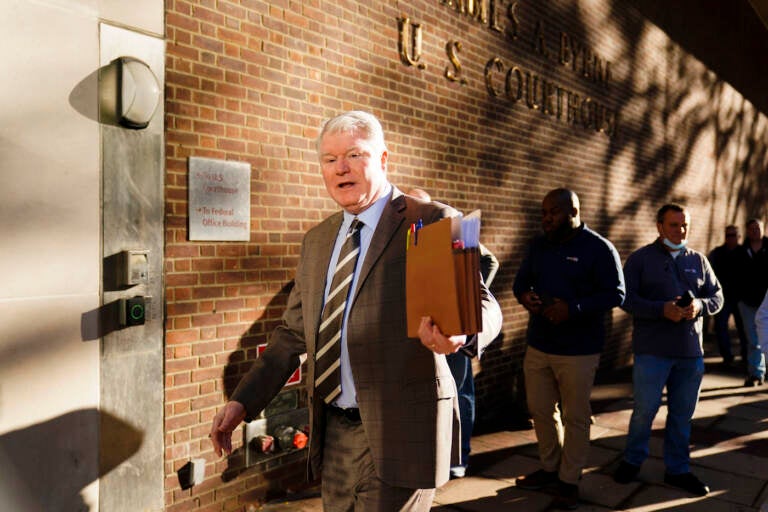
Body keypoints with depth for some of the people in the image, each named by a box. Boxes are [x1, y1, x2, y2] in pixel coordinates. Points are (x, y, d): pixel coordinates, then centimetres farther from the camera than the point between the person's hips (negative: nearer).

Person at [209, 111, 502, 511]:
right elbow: (294, 332, 14)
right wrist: (243, 400, 6)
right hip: (332, 434, 6)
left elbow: (482, 303, -9)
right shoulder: (317, 240, 12)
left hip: (399, 432, -6)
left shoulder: (432, 223, -7)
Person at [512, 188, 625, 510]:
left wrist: (573, 309, -25)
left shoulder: (599, 249, -8)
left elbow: (615, 294, -12)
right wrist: (524, 296, -11)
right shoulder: (538, 246, 9)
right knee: (540, 411, 13)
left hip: (579, 351, -5)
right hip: (537, 346, 5)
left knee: (575, 417, 6)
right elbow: (520, 280, 14)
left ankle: (569, 480, 22)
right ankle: (550, 469, 32)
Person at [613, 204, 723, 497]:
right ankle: (632, 460, 24)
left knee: (682, 414, 12)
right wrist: (662, 309, -22)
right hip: (652, 350, -4)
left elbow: (717, 296, 11)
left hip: (691, 351, 4)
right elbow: (627, 298, -9)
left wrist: (700, 305, -12)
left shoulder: (698, 260, 10)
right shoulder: (640, 259, -2)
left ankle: (678, 470, 28)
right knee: (645, 410, 2)